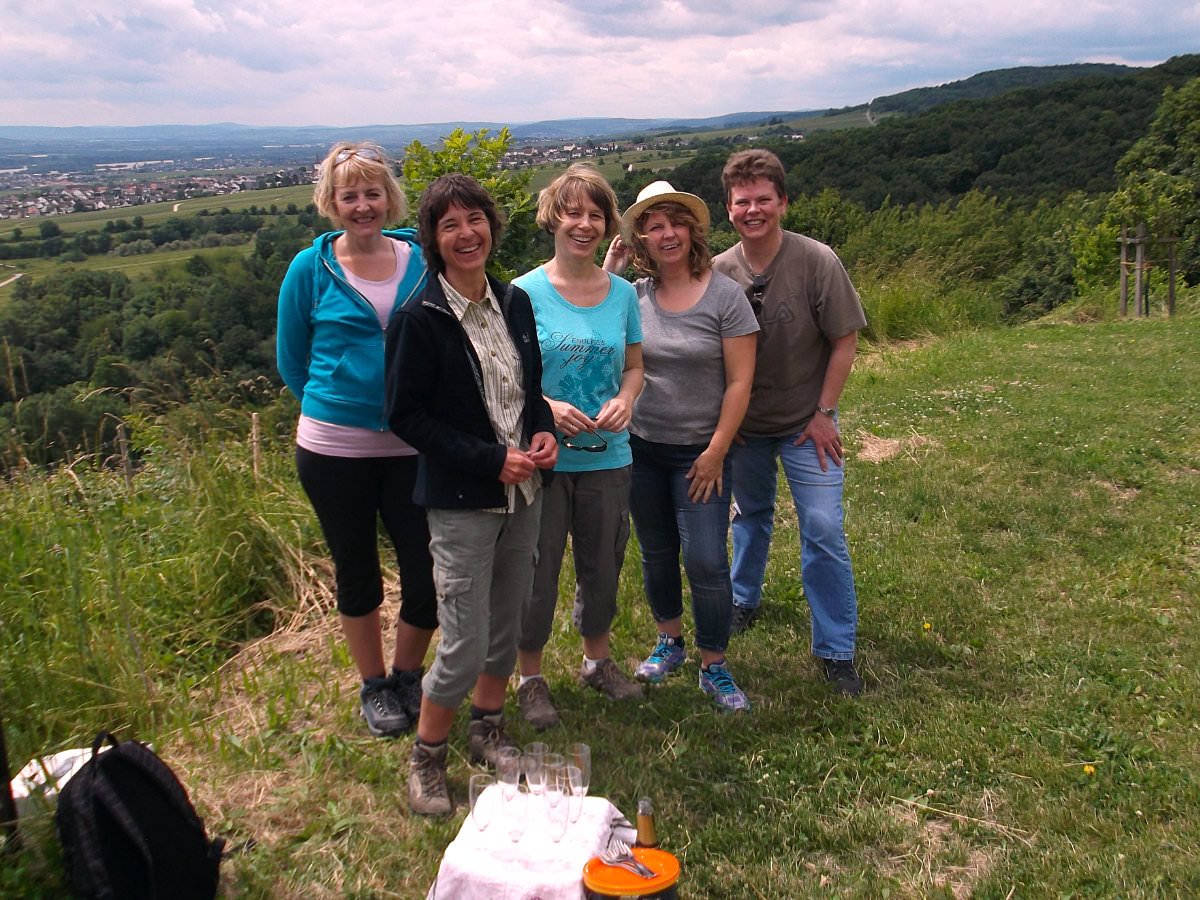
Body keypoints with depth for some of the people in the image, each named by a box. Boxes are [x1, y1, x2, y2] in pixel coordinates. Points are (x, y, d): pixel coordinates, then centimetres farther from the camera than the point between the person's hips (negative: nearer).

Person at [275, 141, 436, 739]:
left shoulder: (421, 260, 3)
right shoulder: (311, 269, -1)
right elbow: (291, 361, 8)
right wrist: (338, 403, 5)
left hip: (412, 446, 1)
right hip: (335, 448, -1)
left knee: (428, 572, 1)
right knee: (357, 571, 13)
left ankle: (407, 675, 29)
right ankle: (373, 687, 34)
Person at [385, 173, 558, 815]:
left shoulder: (514, 302, 6)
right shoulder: (419, 318, -13)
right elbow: (405, 415, -13)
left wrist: (542, 431, -5)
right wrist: (491, 460, -18)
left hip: (522, 494, 6)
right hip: (461, 502, -6)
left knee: (506, 625, 17)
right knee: (466, 644, -3)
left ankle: (487, 732, 38)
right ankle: (426, 757, 21)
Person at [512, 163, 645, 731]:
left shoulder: (622, 293, 3)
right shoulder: (526, 293, -8)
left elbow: (634, 365, 11)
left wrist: (624, 400, -10)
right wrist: (546, 407, -22)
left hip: (607, 457, 4)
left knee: (603, 565, 17)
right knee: (537, 570, 7)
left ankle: (597, 660, 40)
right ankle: (529, 677, 28)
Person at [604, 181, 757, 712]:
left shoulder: (724, 295, -9)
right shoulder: (633, 295, 2)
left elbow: (739, 382, -9)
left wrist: (716, 452, -12)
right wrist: (605, 274, -7)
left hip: (700, 452, -3)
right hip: (641, 448, 4)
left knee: (706, 561, -5)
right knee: (657, 554, 16)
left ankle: (714, 667, 14)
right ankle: (670, 641, 36)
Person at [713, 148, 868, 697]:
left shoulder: (817, 261, -17)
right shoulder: (718, 271, -8)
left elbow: (844, 342, -10)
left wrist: (823, 413, -11)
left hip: (805, 424, -3)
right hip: (744, 422, 3)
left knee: (823, 530, -6)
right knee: (750, 514, 20)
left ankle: (835, 650, 7)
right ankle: (744, 601, 44)